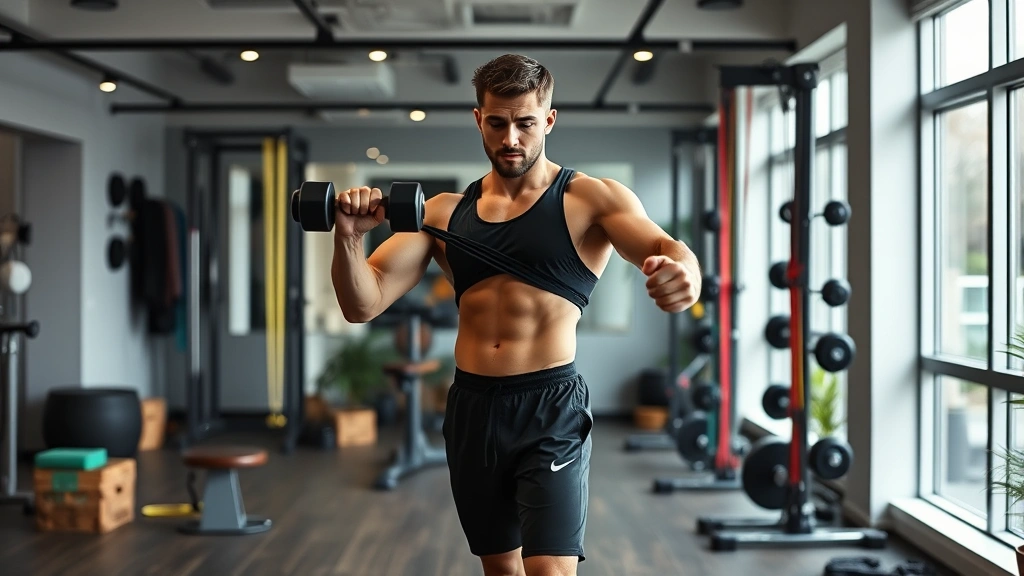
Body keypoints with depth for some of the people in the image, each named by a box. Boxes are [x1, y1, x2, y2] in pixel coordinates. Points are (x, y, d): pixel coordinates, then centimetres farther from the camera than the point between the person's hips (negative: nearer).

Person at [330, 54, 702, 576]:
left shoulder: (591, 199, -2)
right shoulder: (444, 213, 8)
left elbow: (665, 248, -20)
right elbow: (362, 306, 1)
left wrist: (681, 273, -44)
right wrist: (348, 237, -20)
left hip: (551, 411, -4)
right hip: (471, 409, 4)